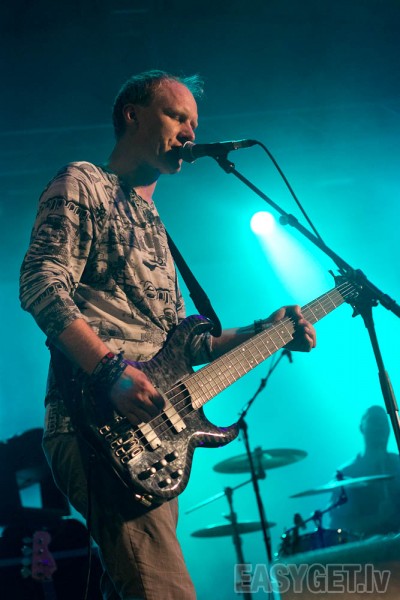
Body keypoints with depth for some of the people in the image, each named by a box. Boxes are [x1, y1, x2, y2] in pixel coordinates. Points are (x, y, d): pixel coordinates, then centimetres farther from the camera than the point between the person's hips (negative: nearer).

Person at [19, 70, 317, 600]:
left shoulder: (153, 224, 30)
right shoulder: (83, 185, 4)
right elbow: (42, 284, -12)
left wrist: (263, 332, 18)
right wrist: (112, 370, -24)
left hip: (152, 434, 9)